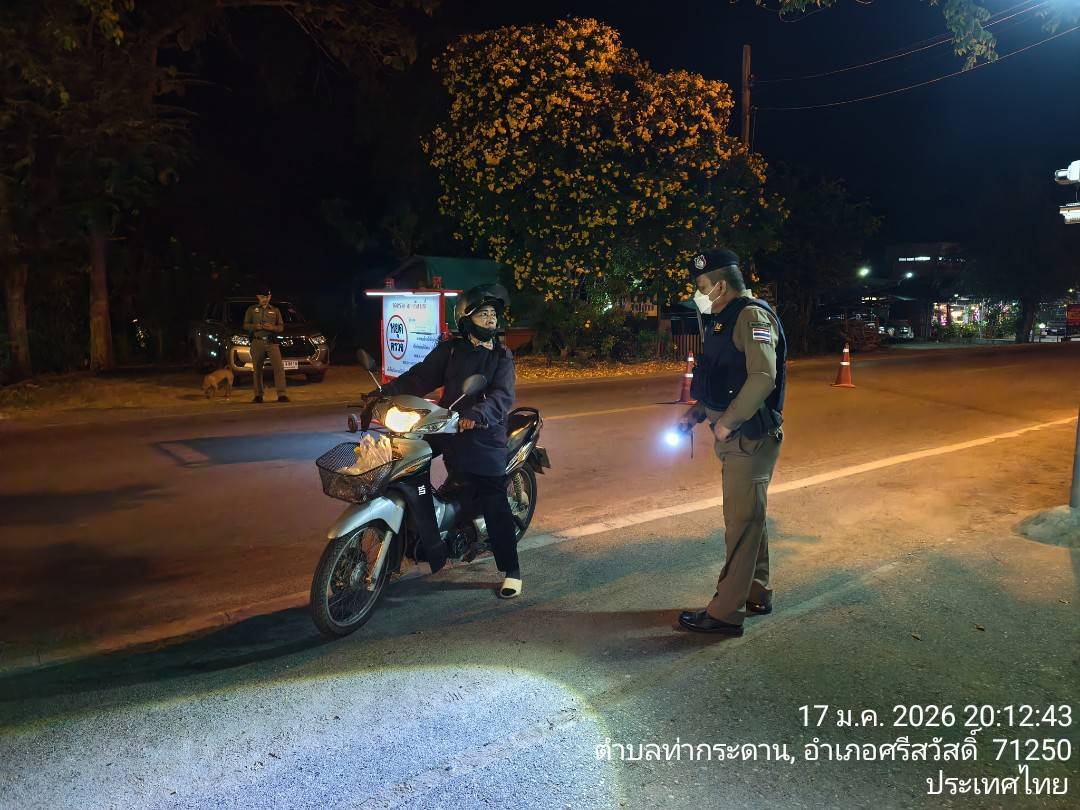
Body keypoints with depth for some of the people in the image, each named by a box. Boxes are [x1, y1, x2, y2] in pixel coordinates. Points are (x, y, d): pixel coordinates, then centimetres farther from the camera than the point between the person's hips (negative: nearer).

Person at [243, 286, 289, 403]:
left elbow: (281, 327, 12)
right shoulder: (251, 309, 12)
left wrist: (273, 328, -10)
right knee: (257, 369, 3)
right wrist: (255, 326, -10)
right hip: (257, 342, 0)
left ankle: (281, 394, -17)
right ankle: (258, 395, 11)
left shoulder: (275, 310, 14)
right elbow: (245, 325, 10)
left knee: (279, 367, -14)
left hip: (272, 342, 0)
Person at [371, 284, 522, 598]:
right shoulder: (450, 350, 11)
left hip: (483, 434, -3)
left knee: (494, 504, -6)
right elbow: (420, 377, 4)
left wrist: (477, 414, -33)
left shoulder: (502, 356, 4)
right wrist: (384, 393, -10)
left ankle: (511, 570, 7)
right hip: (446, 427, 3)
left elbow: (502, 396, -12)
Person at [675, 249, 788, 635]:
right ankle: (756, 595, 31)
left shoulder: (752, 316, -15)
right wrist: (697, 412, 11)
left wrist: (727, 421, -22)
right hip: (735, 438, 10)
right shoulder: (724, 320, 16)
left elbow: (763, 377, -27)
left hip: (749, 438, -10)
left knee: (742, 522, -5)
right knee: (748, 518, 18)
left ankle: (726, 612, 1)